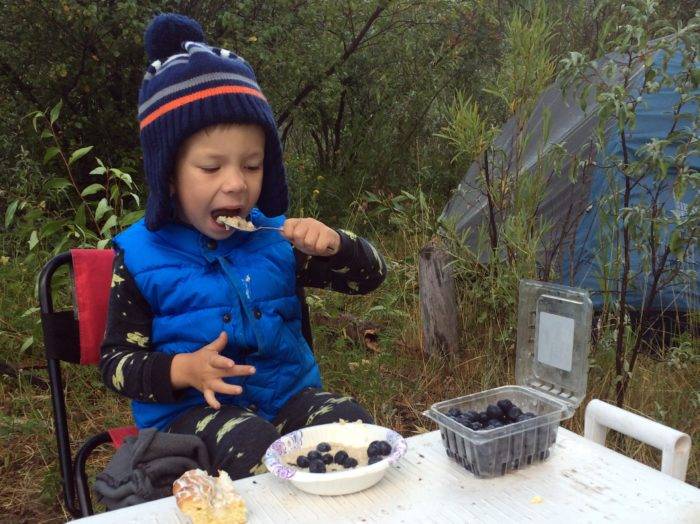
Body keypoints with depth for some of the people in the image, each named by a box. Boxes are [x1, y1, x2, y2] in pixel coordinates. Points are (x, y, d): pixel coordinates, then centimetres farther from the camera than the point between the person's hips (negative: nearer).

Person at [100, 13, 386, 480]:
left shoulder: (275, 236, 4)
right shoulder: (140, 256, -4)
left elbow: (370, 276, 8)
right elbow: (117, 361, 0)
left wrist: (332, 244, -14)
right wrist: (183, 370, -21)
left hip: (288, 390, 4)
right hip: (192, 407, -3)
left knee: (353, 422, -22)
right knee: (253, 445, -33)